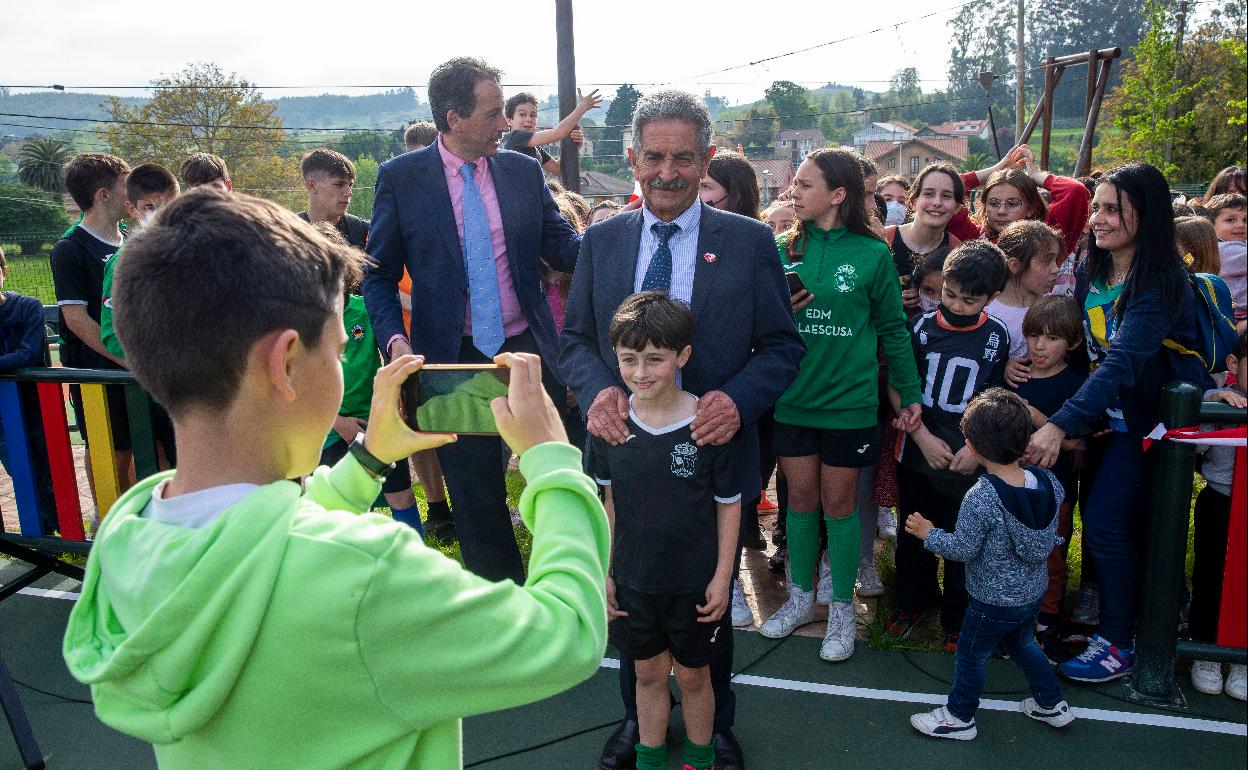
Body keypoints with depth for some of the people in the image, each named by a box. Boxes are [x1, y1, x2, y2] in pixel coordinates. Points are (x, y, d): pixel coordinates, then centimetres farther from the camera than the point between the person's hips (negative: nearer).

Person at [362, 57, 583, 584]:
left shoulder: (524, 171, 3)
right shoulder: (400, 177, -4)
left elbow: (561, 248, 6)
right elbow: (379, 273, 0)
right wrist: (395, 338, -15)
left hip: (528, 350, 2)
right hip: (453, 358, -2)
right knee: (476, 496, 11)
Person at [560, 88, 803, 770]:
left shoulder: (749, 242, -6)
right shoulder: (600, 241, 1)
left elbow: (782, 346, -3)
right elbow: (574, 338, 5)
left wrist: (738, 399, -23)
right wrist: (597, 389, -17)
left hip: (712, 451, -2)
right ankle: (638, 715, 44)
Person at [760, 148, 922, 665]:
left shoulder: (872, 253, -6)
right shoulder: (786, 249, 2)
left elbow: (893, 328, 0)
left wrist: (911, 392, 0)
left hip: (848, 400, -3)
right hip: (793, 398, 3)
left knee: (839, 504, 7)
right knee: (800, 498, 13)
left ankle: (842, 610, 24)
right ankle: (800, 598, 30)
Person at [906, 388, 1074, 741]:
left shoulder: (980, 498, -31)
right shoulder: (1050, 483, -12)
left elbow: (964, 549, -22)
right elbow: (1050, 535, 5)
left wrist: (929, 534, -7)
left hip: (994, 602, -7)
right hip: (1035, 592, 7)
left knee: (970, 653, 14)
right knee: (1021, 643, 31)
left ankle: (959, 717, 31)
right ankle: (1052, 704, 44)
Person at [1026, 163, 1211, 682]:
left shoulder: (1161, 281, -23)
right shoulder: (1093, 269, 0)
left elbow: (1123, 362, -34)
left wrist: (1060, 425, -42)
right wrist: (1073, 423, -1)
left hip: (1151, 419, -7)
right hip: (1110, 414, 7)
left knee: (1104, 522, -7)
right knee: (1117, 522, 13)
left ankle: (1117, 644, 8)